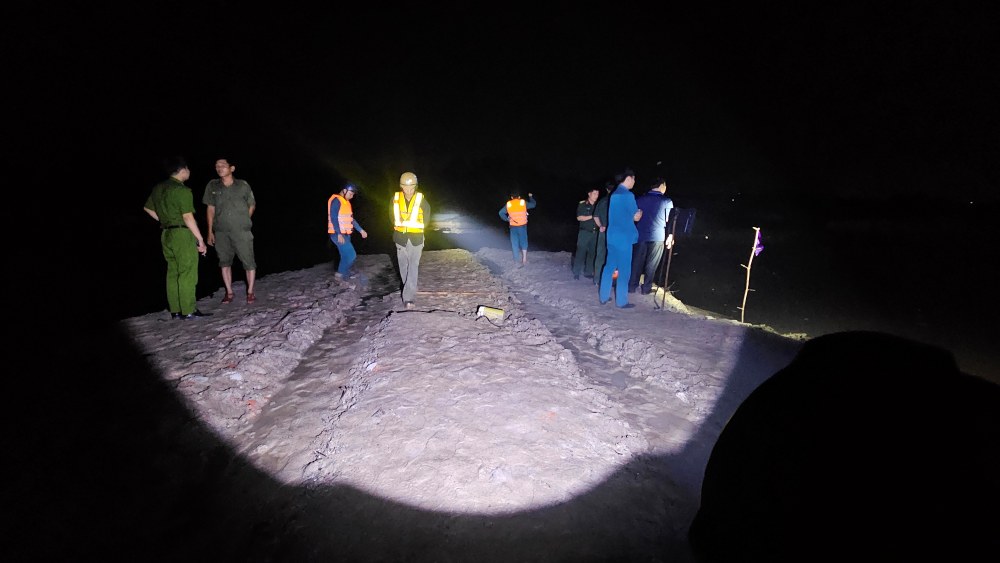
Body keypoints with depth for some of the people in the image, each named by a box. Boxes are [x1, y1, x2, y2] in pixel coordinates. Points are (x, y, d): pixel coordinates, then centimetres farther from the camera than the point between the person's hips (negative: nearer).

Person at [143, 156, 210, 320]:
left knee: (173, 272, 12)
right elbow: (188, 217, -18)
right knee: (187, 273, -3)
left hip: (166, 234, 8)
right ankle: (188, 310, -1)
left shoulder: (158, 188, 12)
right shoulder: (182, 190, -14)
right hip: (182, 234, -8)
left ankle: (175, 310, 16)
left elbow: (147, 208, 23)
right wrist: (200, 239, -15)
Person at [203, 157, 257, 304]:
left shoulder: (243, 185, -1)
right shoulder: (212, 186, 5)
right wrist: (210, 231, 8)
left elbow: (252, 205, 11)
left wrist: (243, 221, 6)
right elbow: (211, 209, 9)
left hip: (242, 231, -2)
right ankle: (229, 293, 19)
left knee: (248, 262, -3)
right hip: (221, 232, 3)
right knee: (224, 261, 9)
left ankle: (250, 292, 9)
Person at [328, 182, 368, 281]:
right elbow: (333, 218, -19)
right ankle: (339, 274, -1)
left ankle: (344, 274, 17)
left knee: (346, 256, 9)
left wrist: (361, 230, 18)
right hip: (338, 234, -9)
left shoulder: (346, 202, 17)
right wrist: (339, 234, -25)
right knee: (351, 255, -12)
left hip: (345, 234, 9)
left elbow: (351, 218, 22)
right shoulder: (336, 200, -12)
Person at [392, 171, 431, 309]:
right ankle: (411, 292, 28)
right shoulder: (396, 199, -4)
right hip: (400, 237, 3)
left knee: (413, 266, -8)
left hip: (416, 237, -3)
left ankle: (409, 297, -10)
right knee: (404, 265, 12)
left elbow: (426, 220, -3)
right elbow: (394, 219, 5)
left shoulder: (421, 200, -9)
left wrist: (404, 223, -4)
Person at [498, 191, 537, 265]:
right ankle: (524, 259, 0)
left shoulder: (508, 204, -1)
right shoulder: (523, 202, -4)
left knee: (514, 242, 13)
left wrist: (507, 219, 7)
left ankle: (516, 258, 22)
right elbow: (533, 205, 10)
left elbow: (501, 213, -2)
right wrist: (530, 197, 26)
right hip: (522, 226, -1)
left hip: (513, 227, 1)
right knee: (523, 242, 8)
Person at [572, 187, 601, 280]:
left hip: (595, 233, 4)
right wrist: (592, 216, -11)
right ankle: (576, 273, -2)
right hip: (584, 232, -4)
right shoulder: (582, 204, 0)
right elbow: (579, 218, -6)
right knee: (580, 252, -6)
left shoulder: (597, 206, 11)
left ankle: (588, 272, 11)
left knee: (592, 253, 3)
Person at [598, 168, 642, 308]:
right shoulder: (628, 195, -15)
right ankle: (621, 301, 6)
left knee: (610, 266, 13)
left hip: (612, 235, 8)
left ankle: (604, 297, 18)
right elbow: (636, 217, -10)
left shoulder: (614, 194, 12)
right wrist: (641, 212, 9)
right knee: (624, 269, 0)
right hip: (623, 237, -8)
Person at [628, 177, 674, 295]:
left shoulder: (640, 199, 5)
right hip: (657, 237, -3)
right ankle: (646, 288, 11)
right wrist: (670, 237, 3)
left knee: (636, 262, 9)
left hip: (640, 236, 3)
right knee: (651, 265, 6)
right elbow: (669, 221, -4)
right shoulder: (667, 201, -4)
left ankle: (632, 286, 12)